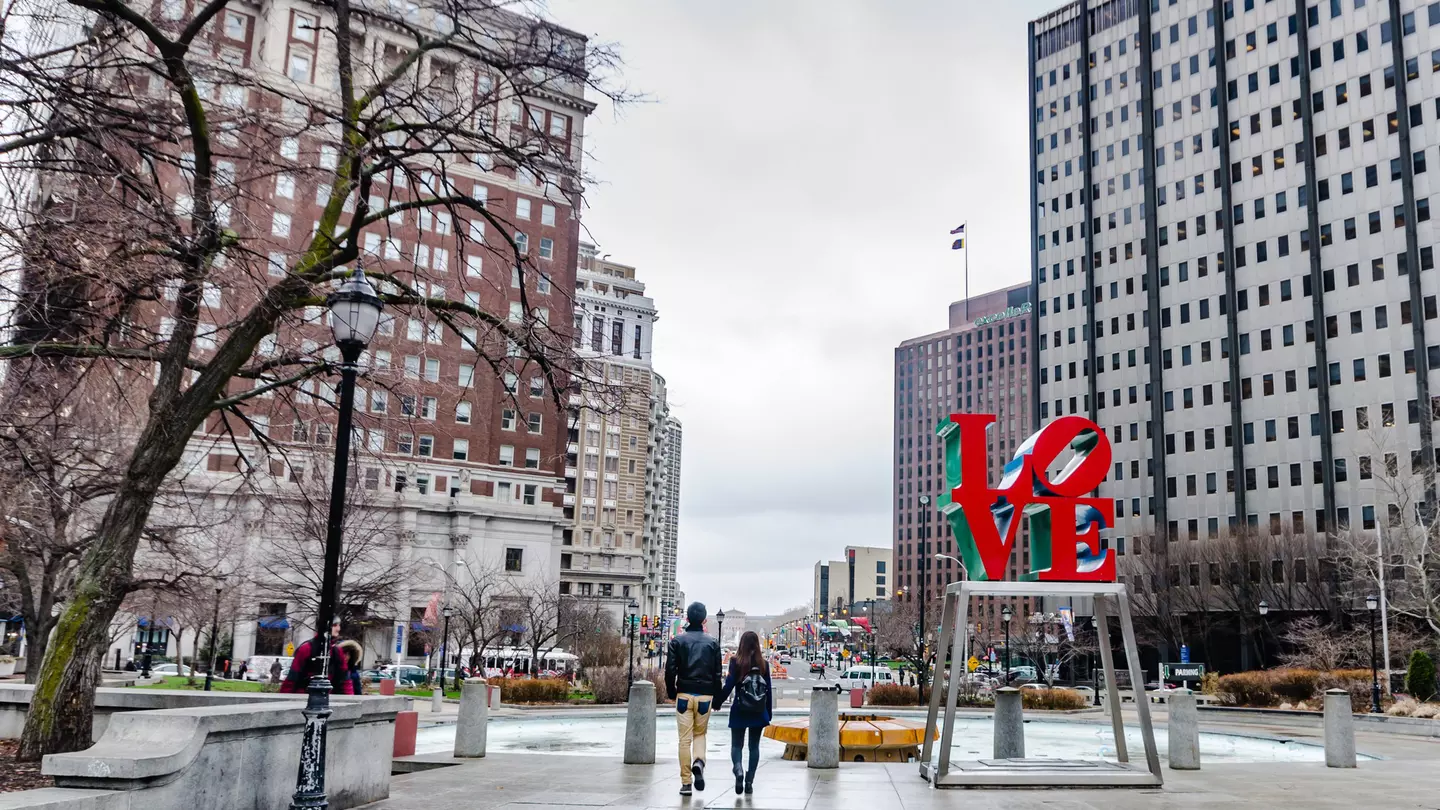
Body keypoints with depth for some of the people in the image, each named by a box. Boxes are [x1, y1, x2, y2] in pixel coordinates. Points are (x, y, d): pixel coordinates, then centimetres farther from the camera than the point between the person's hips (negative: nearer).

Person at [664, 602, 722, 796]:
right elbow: (717, 673, 2)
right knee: (700, 733, 18)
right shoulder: (712, 642, 2)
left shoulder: (678, 641, -1)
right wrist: (716, 698, 9)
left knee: (685, 739, 4)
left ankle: (686, 782, 4)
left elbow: (670, 670, -4)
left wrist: (671, 693, 8)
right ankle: (699, 761, -10)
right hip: (705, 695, 1)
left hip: (684, 694, -1)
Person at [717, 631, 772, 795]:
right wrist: (769, 713, 12)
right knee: (754, 746, 12)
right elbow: (768, 690, 3)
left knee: (736, 744, 9)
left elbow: (729, 686, -10)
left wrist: (718, 703, 3)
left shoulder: (736, 662, -9)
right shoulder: (763, 664, -1)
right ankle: (749, 782, 9)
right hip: (759, 713, 2)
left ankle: (738, 770, -17)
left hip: (739, 711, -2)